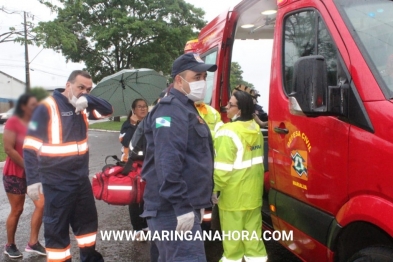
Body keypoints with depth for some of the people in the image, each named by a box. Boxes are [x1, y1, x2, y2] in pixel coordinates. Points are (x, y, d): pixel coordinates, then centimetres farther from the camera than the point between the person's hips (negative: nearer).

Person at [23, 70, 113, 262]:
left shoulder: (83, 108, 7)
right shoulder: (47, 108, -13)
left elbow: (107, 109, 5)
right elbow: (31, 146, -14)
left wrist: (88, 100, -14)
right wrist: (33, 179, -17)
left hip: (81, 179, 7)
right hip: (57, 182, -7)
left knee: (88, 221, 20)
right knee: (57, 228, 4)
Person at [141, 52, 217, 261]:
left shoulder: (187, 109, 20)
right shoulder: (172, 111, -14)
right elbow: (168, 163, -25)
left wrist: (195, 205, 28)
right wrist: (181, 207, -26)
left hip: (185, 207, 11)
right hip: (173, 210, -11)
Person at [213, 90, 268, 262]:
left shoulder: (228, 132, -19)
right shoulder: (256, 129, 5)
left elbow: (223, 167, -21)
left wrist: (215, 188, -11)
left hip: (234, 192, -7)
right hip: (253, 189, 7)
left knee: (232, 230, 7)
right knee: (253, 229, 14)